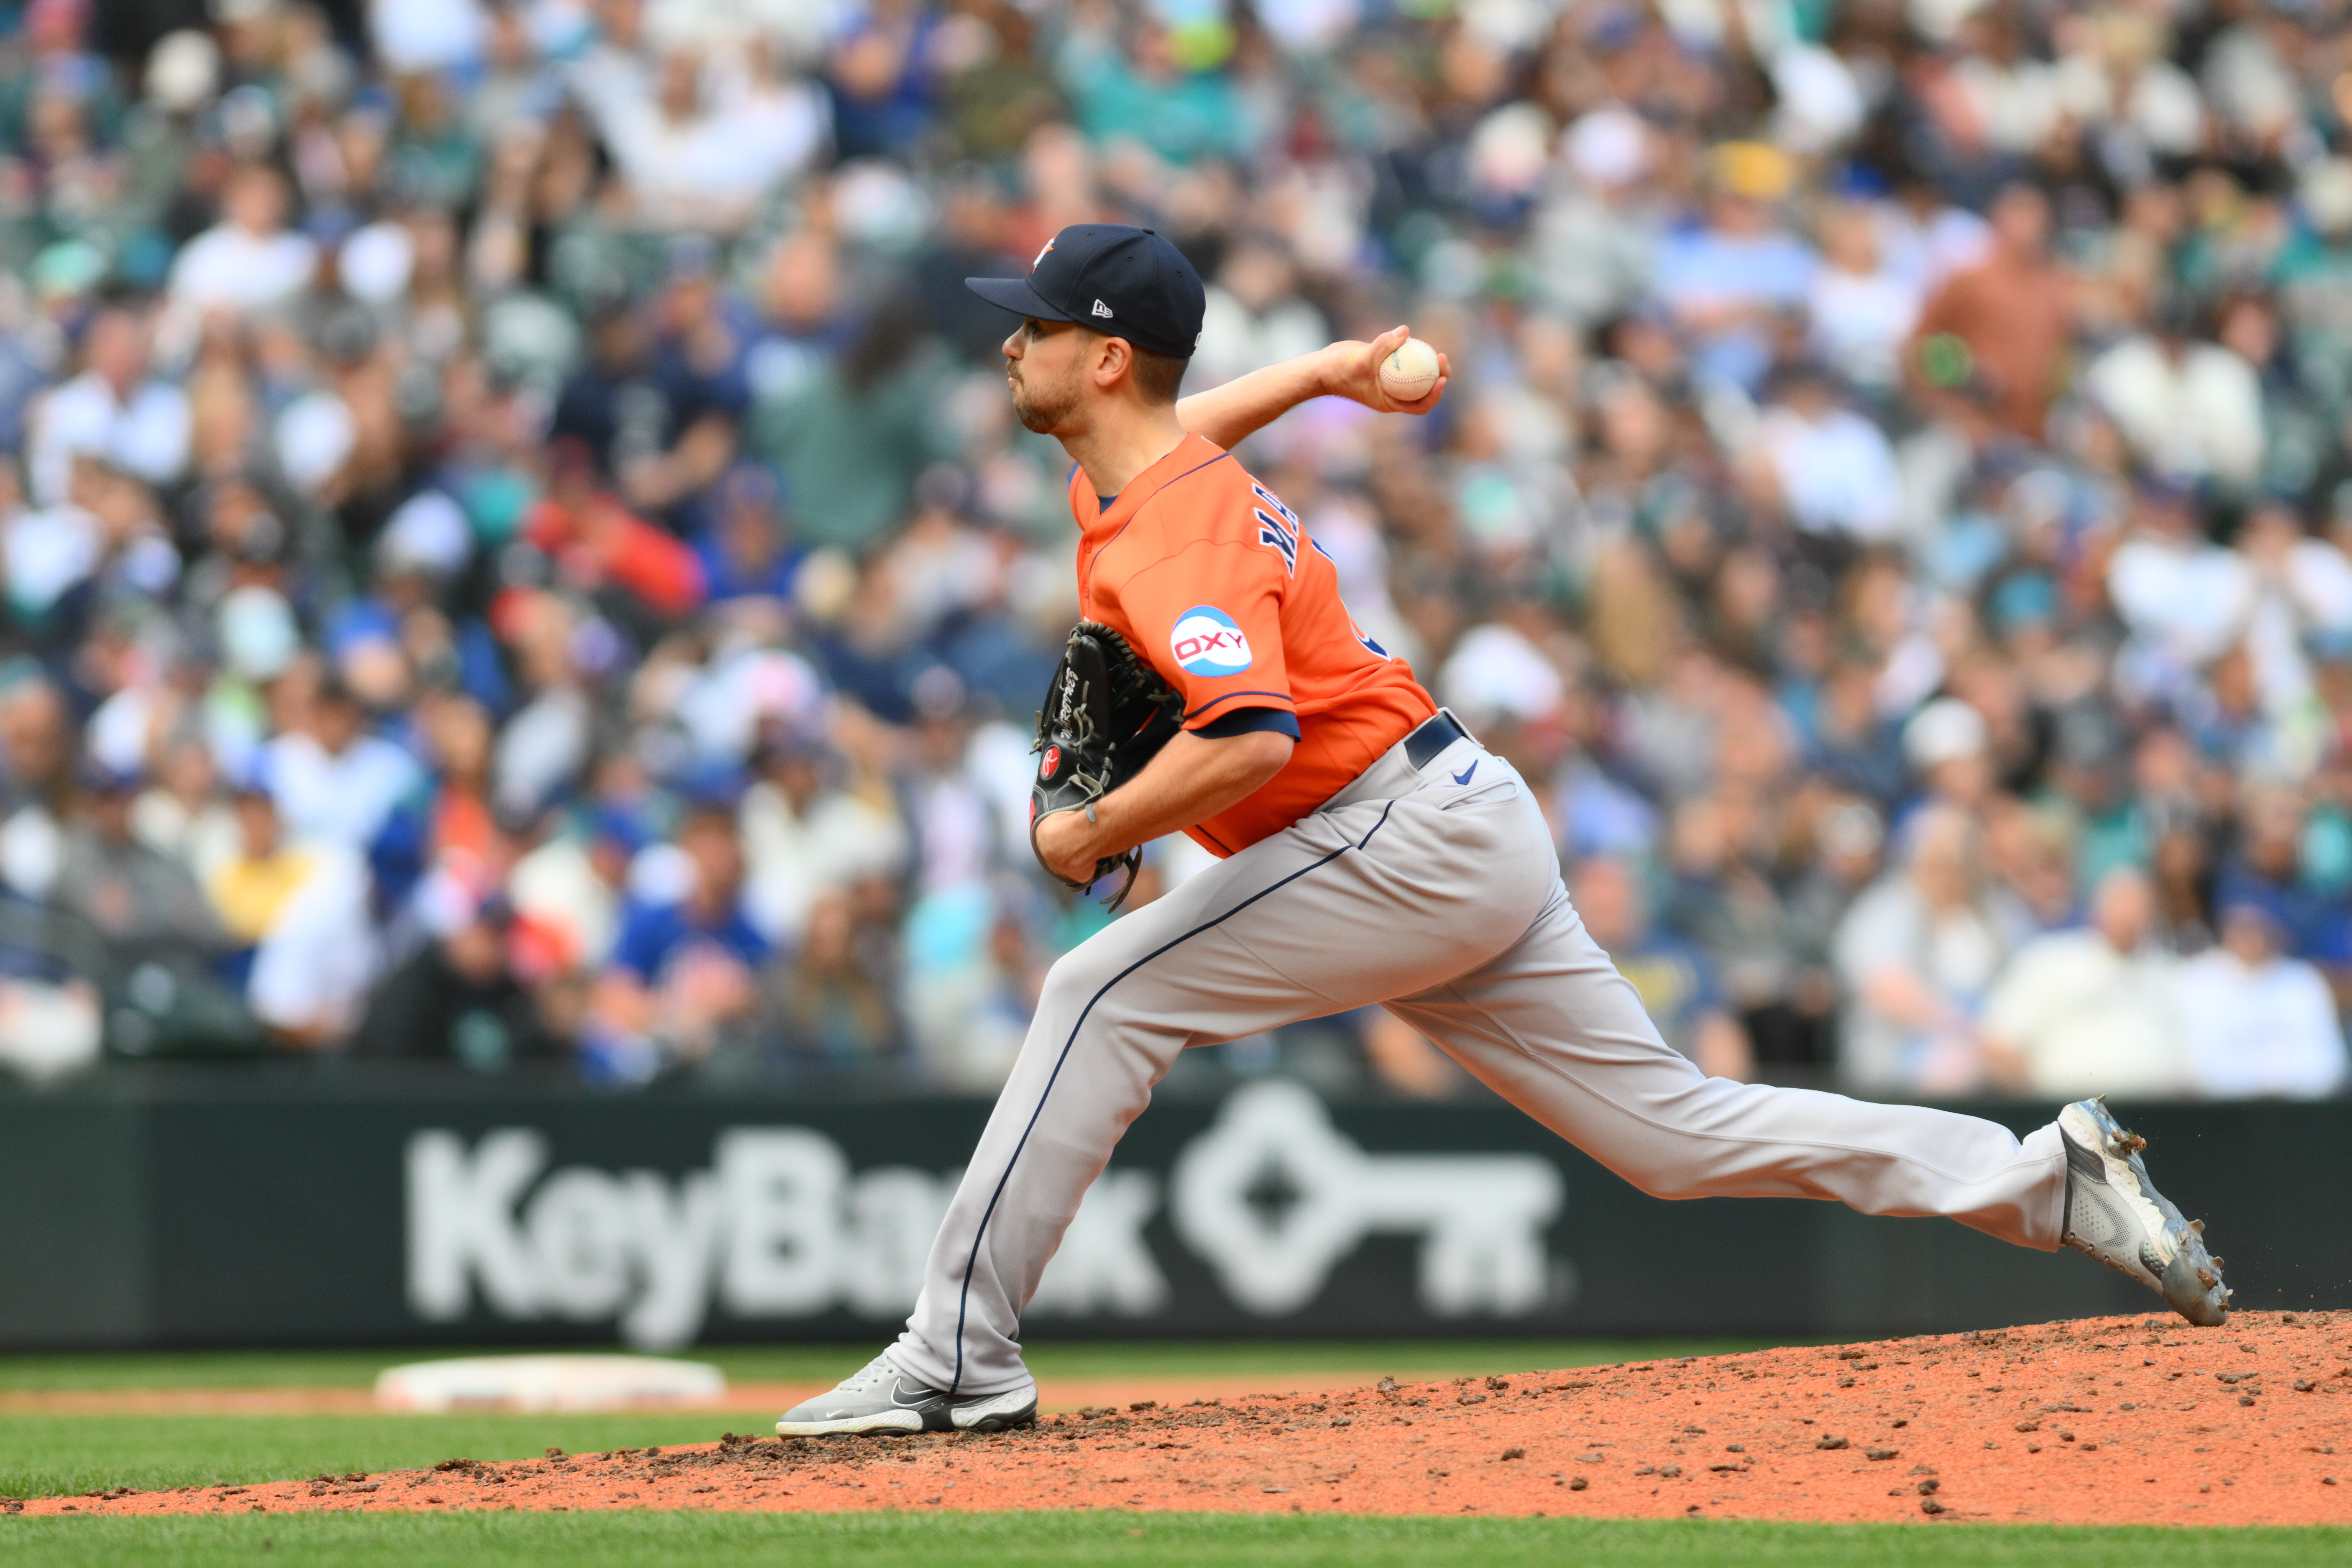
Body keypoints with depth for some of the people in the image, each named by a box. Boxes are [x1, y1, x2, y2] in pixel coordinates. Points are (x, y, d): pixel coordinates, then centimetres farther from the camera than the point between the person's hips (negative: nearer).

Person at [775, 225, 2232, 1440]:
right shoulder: (1145, 457, 11)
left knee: (1108, 996, -14)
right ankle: (2050, 1178, 8)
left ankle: (961, 1358, -14)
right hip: (1476, 843, 10)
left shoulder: (1179, 538, -20)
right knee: (1677, 1129, 9)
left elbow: (1250, 737, -36)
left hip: (1410, 838, -10)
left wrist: (1089, 833, -24)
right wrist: (1324, 372, 35)